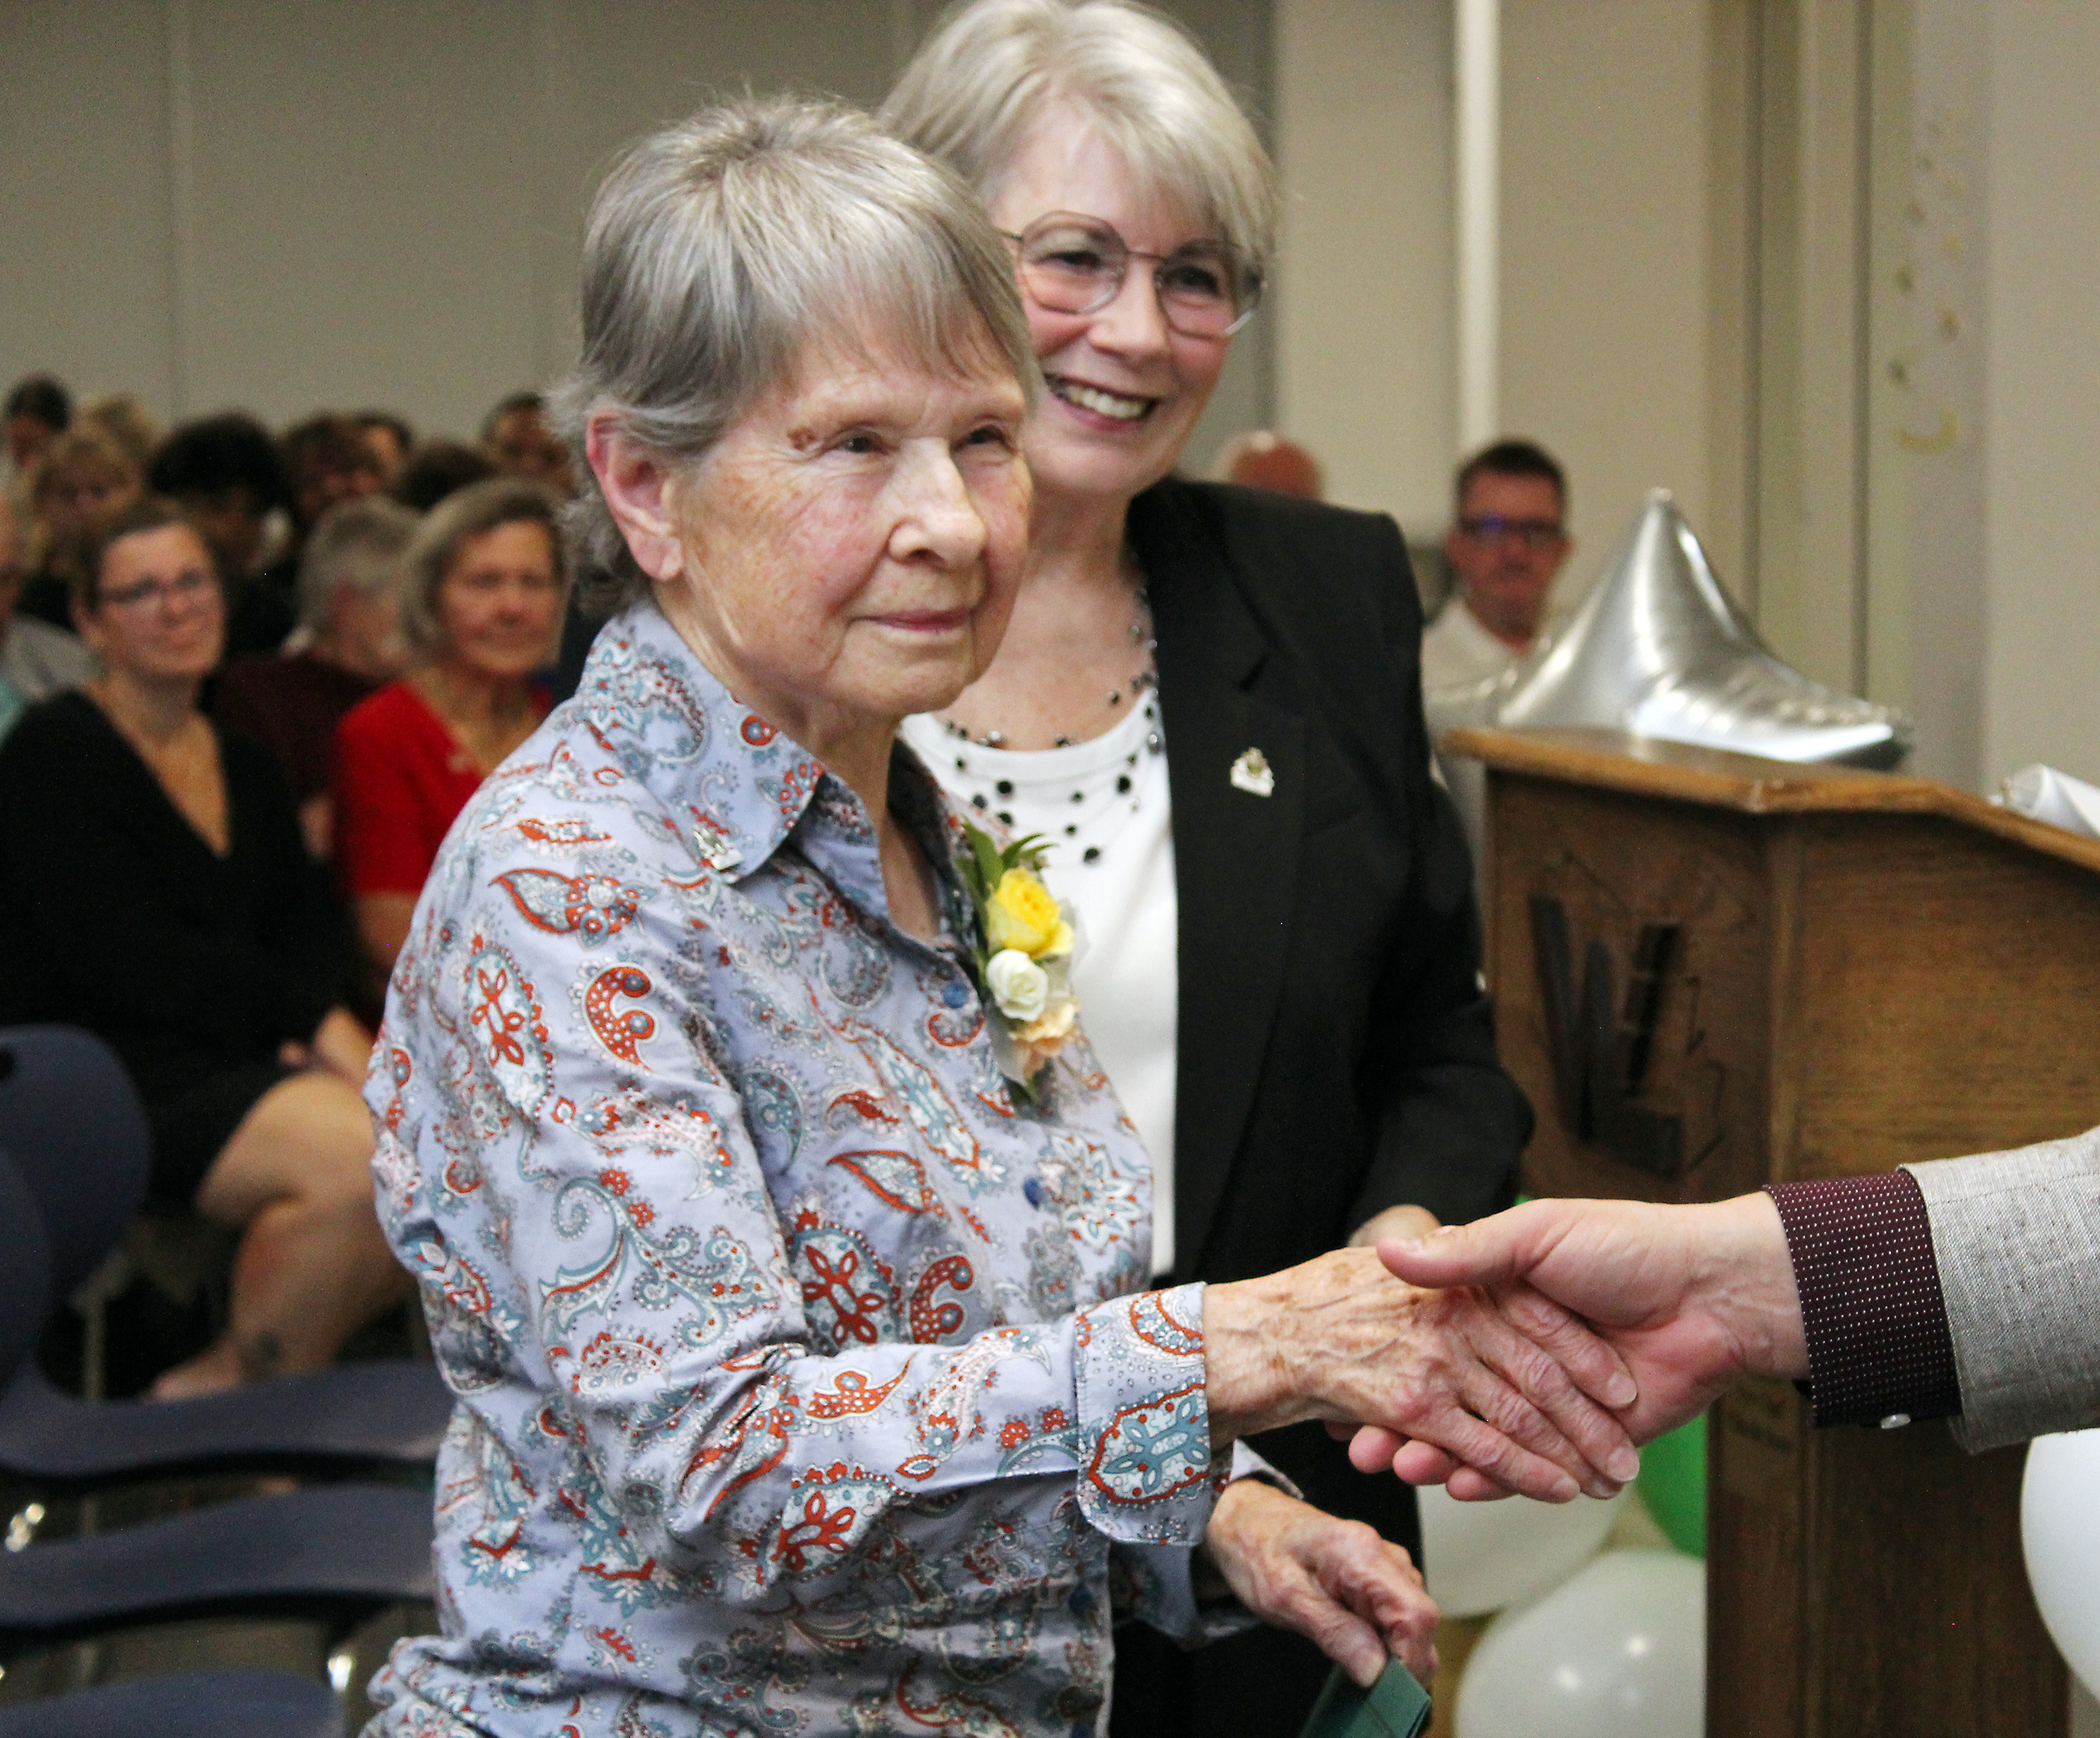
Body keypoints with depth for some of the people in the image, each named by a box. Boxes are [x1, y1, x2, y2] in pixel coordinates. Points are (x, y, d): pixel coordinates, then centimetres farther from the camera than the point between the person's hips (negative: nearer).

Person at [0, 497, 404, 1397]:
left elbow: (307, 934, 15)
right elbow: (125, 960, -13)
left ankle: (216, 1381, -3)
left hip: (247, 1065, 8)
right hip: (115, 1077, -8)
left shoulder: (242, 767, 19)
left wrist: (319, 1029, -9)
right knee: (358, 1157, -31)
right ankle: (234, 1391, -7)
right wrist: (313, 1019, -13)